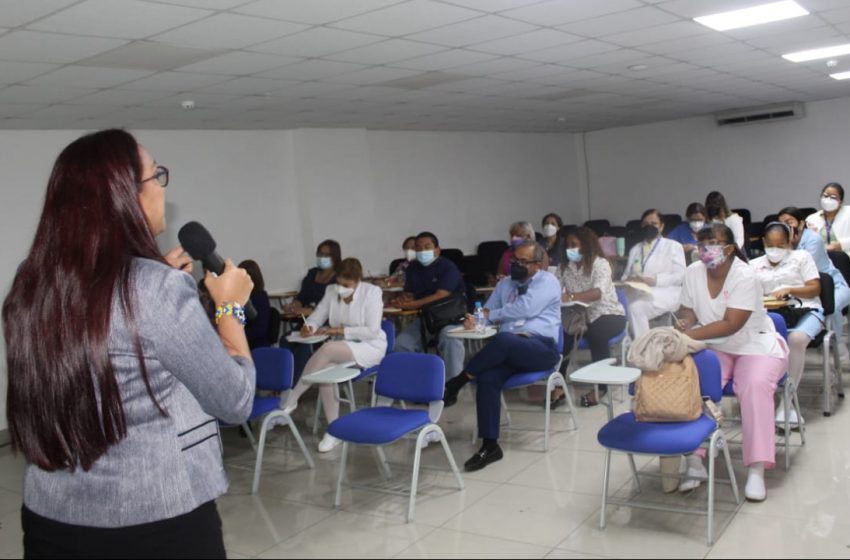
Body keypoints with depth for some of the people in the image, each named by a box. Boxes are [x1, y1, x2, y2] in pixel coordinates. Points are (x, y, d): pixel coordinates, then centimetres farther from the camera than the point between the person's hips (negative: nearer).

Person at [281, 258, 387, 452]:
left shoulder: (372, 292, -12)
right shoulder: (332, 291, 3)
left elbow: (372, 331, -17)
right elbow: (317, 316, 2)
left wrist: (340, 330, -22)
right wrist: (309, 326, -23)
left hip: (370, 347, -5)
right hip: (342, 348, 5)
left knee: (328, 349, -34)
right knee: (324, 370, -30)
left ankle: (291, 400, -24)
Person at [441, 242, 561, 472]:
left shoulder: (547, 282, 1)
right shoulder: (504, 284, 22)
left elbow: (524, 309, -14)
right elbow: (488, 312, 20)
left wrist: (492, 315, -2)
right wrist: (475, 319, -5)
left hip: (541, 348, -5)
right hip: (510, 350, 5)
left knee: (503, 339, -37)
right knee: (487, 378, -27)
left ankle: (458, 382, -19)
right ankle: (490, 445, -21)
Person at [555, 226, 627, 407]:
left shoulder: (600, 264, -12)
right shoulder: (568, 266, 6)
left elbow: (598, 293, -31)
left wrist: (570, 297, -46)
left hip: (608, 314, -4)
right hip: (582, 316, 5)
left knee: (595, 333, -35)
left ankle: (600, 386, -17)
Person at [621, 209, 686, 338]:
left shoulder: (673, 246, 14)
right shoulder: (635, 249, 28)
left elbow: (680, 275, 2)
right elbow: (626, 274, 20)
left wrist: (655, 280, -13)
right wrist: (628, 280, -6)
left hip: (664, 293, -4)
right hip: (637, 293, 4)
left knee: (636, 307, -35)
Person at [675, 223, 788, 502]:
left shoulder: (745, 276, -20)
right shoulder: (693, 272, -4)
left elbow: (731, 325, -27)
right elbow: (688, 310, 3)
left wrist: (689, 336, -37)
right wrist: (684, 323, -22)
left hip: (756, 346, -4)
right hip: (715, 348, 4)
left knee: (755, 386, -33)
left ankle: (756, 469, -29)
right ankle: (694, 459, -24)